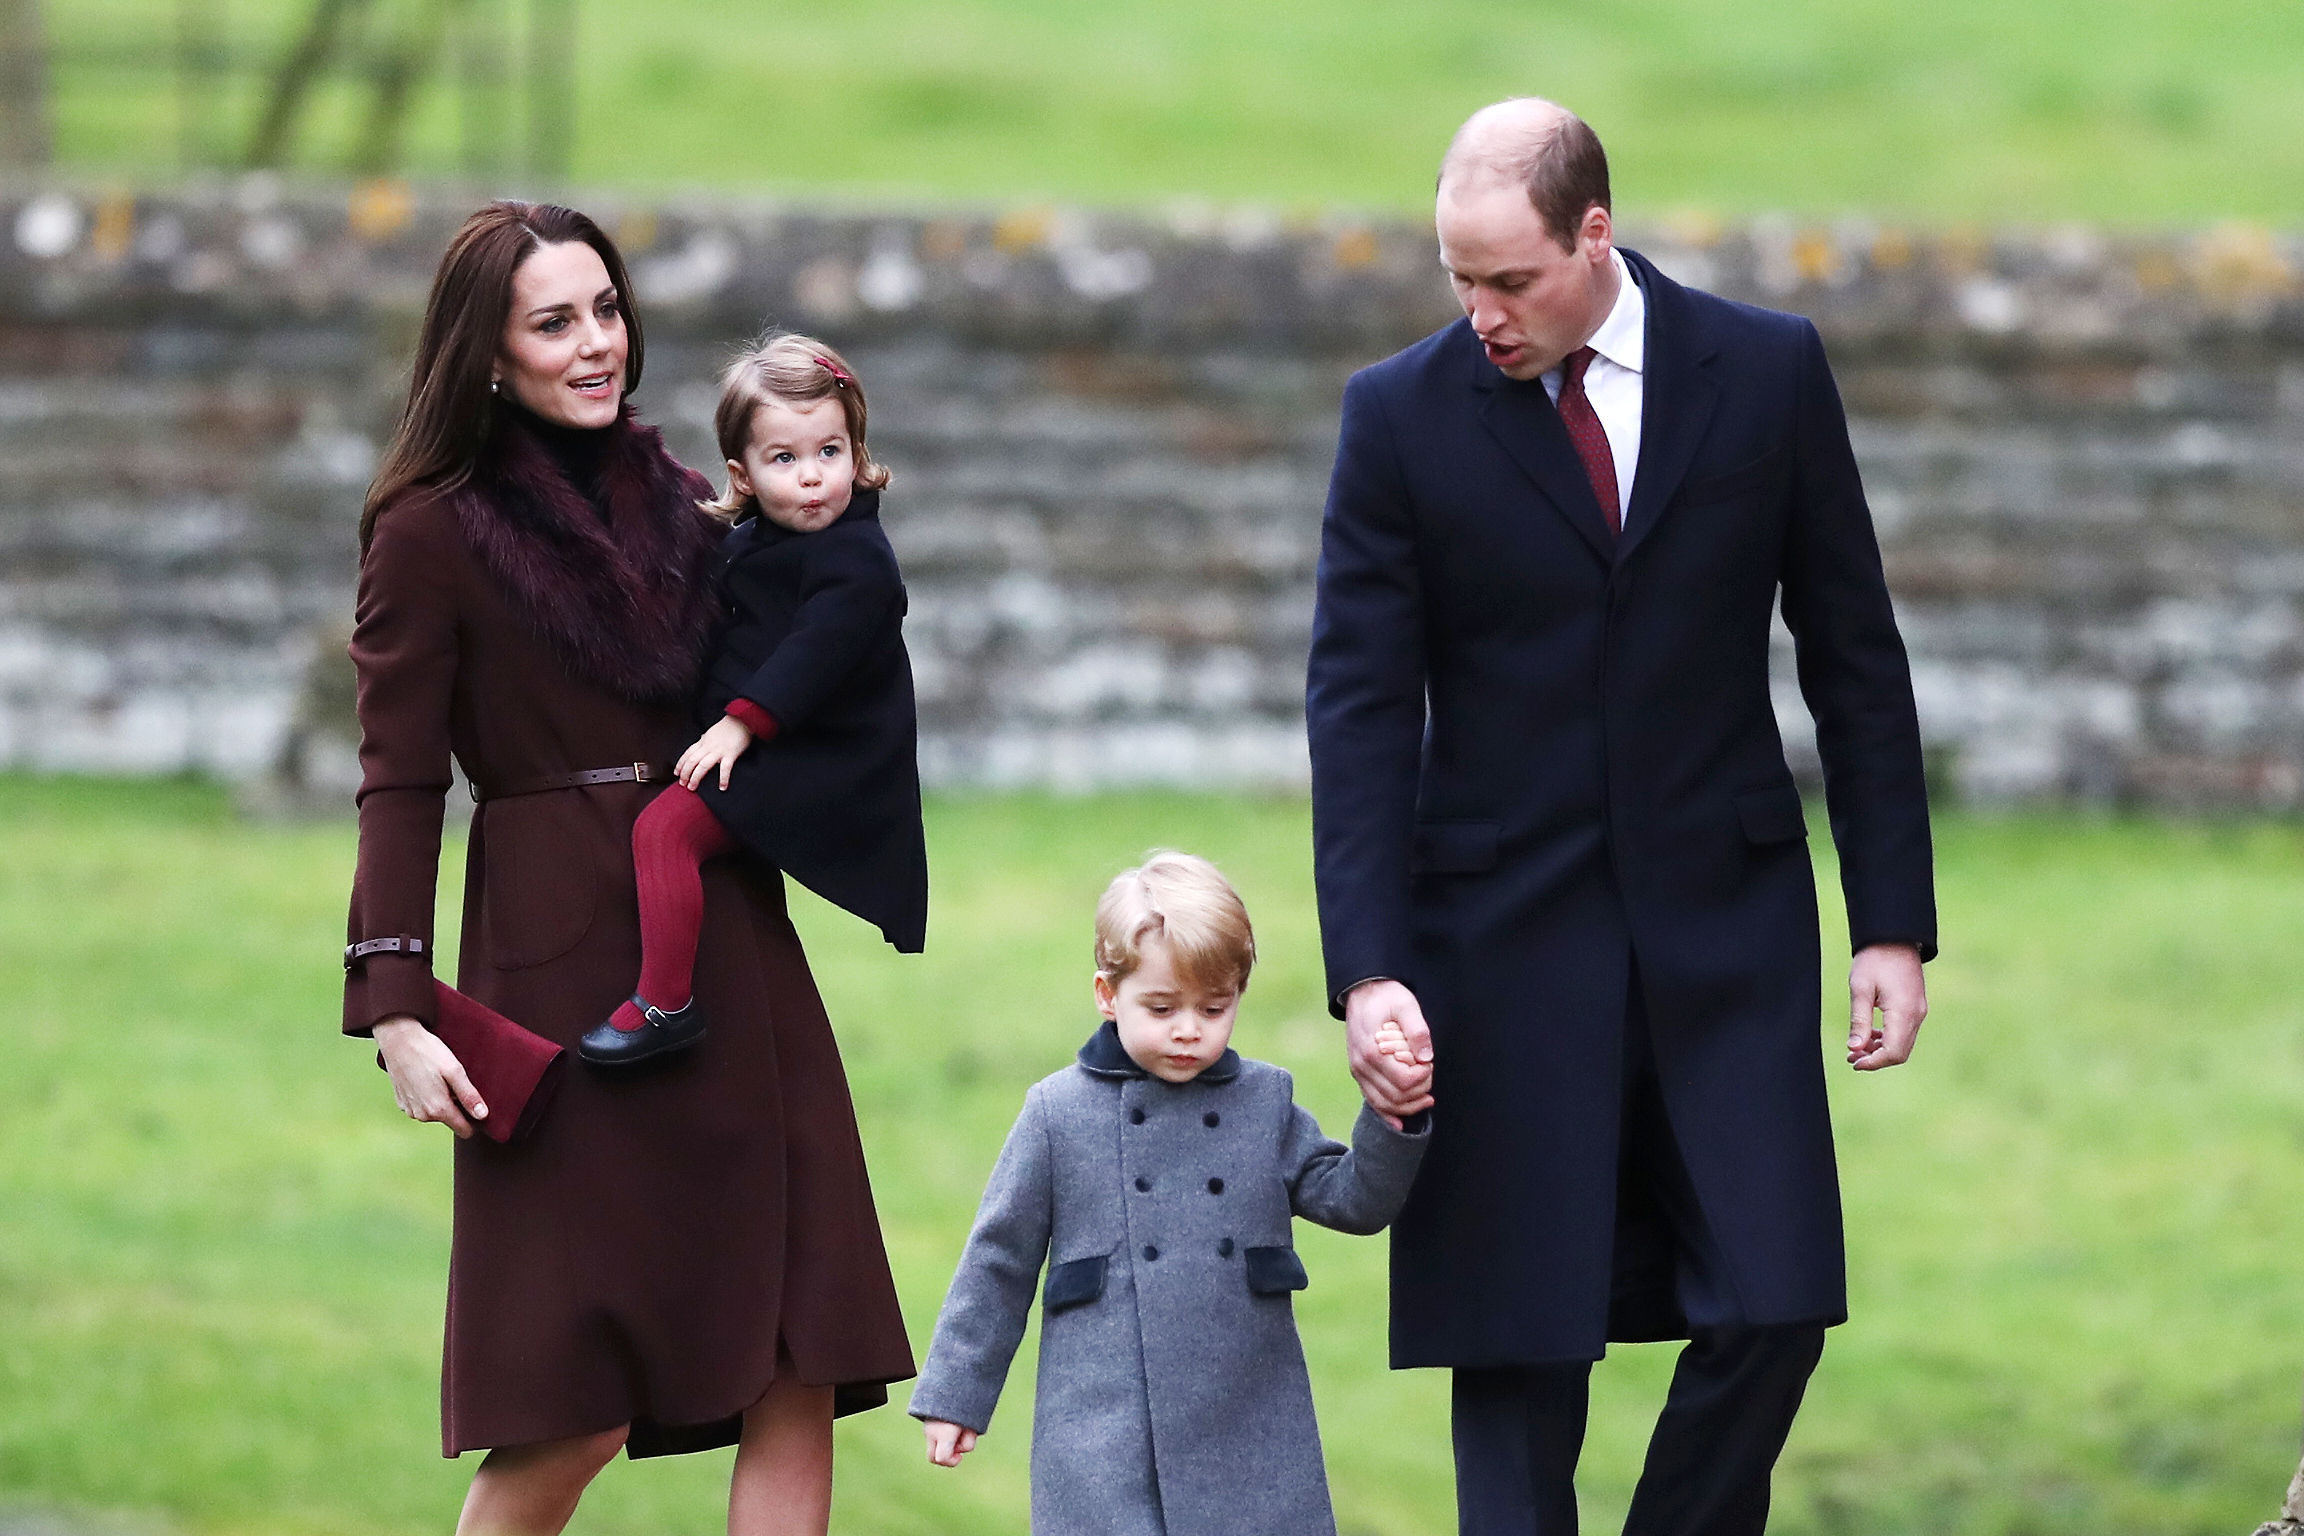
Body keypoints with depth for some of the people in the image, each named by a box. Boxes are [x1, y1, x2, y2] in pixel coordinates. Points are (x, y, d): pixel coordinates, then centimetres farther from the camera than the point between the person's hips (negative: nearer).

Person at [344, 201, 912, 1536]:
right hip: (567, 965, -6)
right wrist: (399, 1015, -14)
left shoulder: (680, 505, 13)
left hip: (734, 953, 6)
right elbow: (399, 788, -6)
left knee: (798, 1381, -2)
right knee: (573, 1419, -6)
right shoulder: (433, 535, -4)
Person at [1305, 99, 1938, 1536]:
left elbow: (1855, 656, 6)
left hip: (1727, 922, 1)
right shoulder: (1401, 416, -2)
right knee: (1519, 1340, -2)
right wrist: (1368, 972, -13)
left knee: (1770, 1313, -6)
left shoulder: (1768, 372, 1)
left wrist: (1896, 925, 2)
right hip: (1507, 927, -1)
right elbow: (1361, 706, -3)